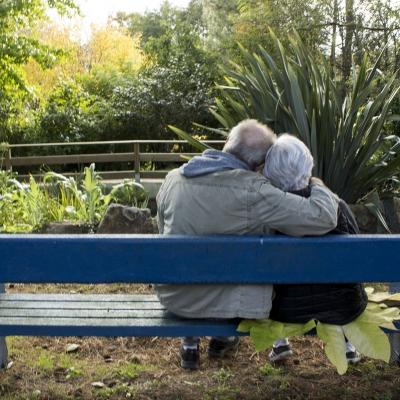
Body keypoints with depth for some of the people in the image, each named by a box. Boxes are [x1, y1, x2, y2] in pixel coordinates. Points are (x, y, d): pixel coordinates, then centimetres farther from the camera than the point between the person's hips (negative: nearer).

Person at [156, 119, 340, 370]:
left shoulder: (173, 178, -5)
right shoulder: (253, 191, -23)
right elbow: (324, 218, -23)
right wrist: (319, 187, -1)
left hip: (172, 298, 5)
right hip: (224, 303, -4)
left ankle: (190, 344, 37)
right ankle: (222, 339, 40)